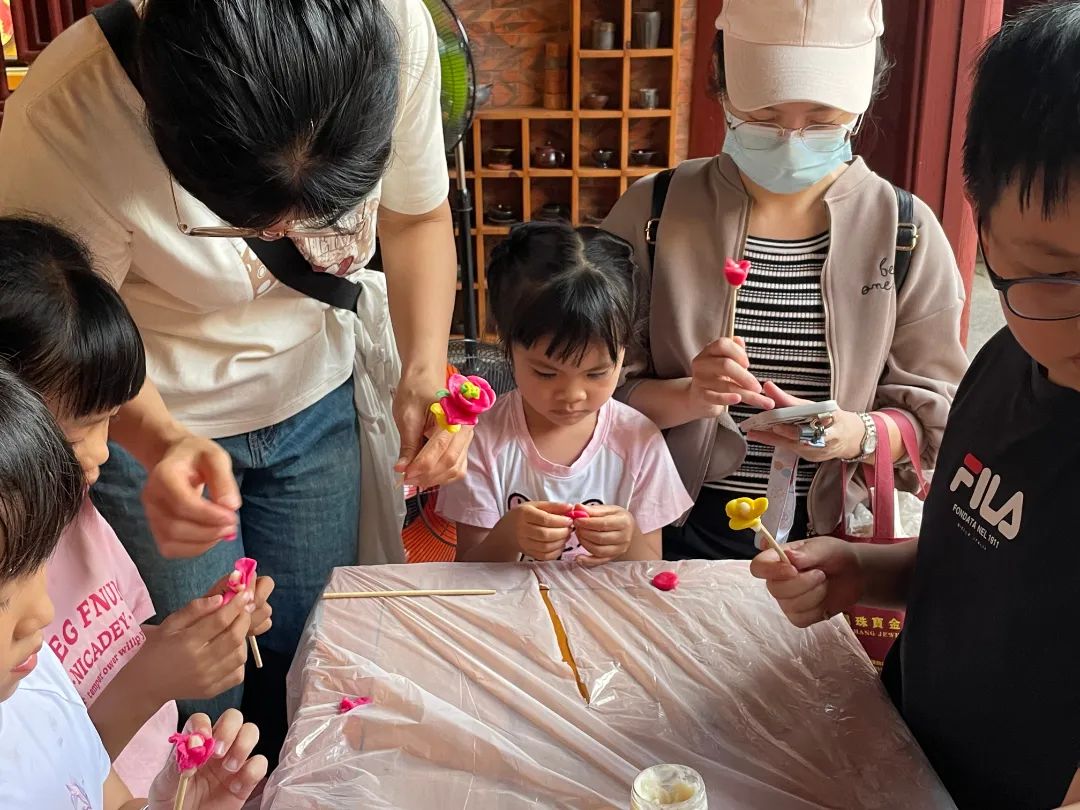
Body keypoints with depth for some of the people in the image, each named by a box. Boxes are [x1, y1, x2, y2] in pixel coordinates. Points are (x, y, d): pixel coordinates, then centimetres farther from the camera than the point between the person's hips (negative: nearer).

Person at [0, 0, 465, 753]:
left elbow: (417, 217, -8)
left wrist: (425, 372, -24)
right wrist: (160, 442, -38)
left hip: (313, 389, 3)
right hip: (147, 419, -2)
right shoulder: (62, 124, -33)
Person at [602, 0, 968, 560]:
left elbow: (934, 419, 2)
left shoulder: (907, 233, -1)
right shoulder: (651, 213, -3)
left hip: (834, 537, 2)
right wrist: (687, 398, -21)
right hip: (679, 533, -1)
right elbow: (600, 390, -2)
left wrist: (855, 434, -19)